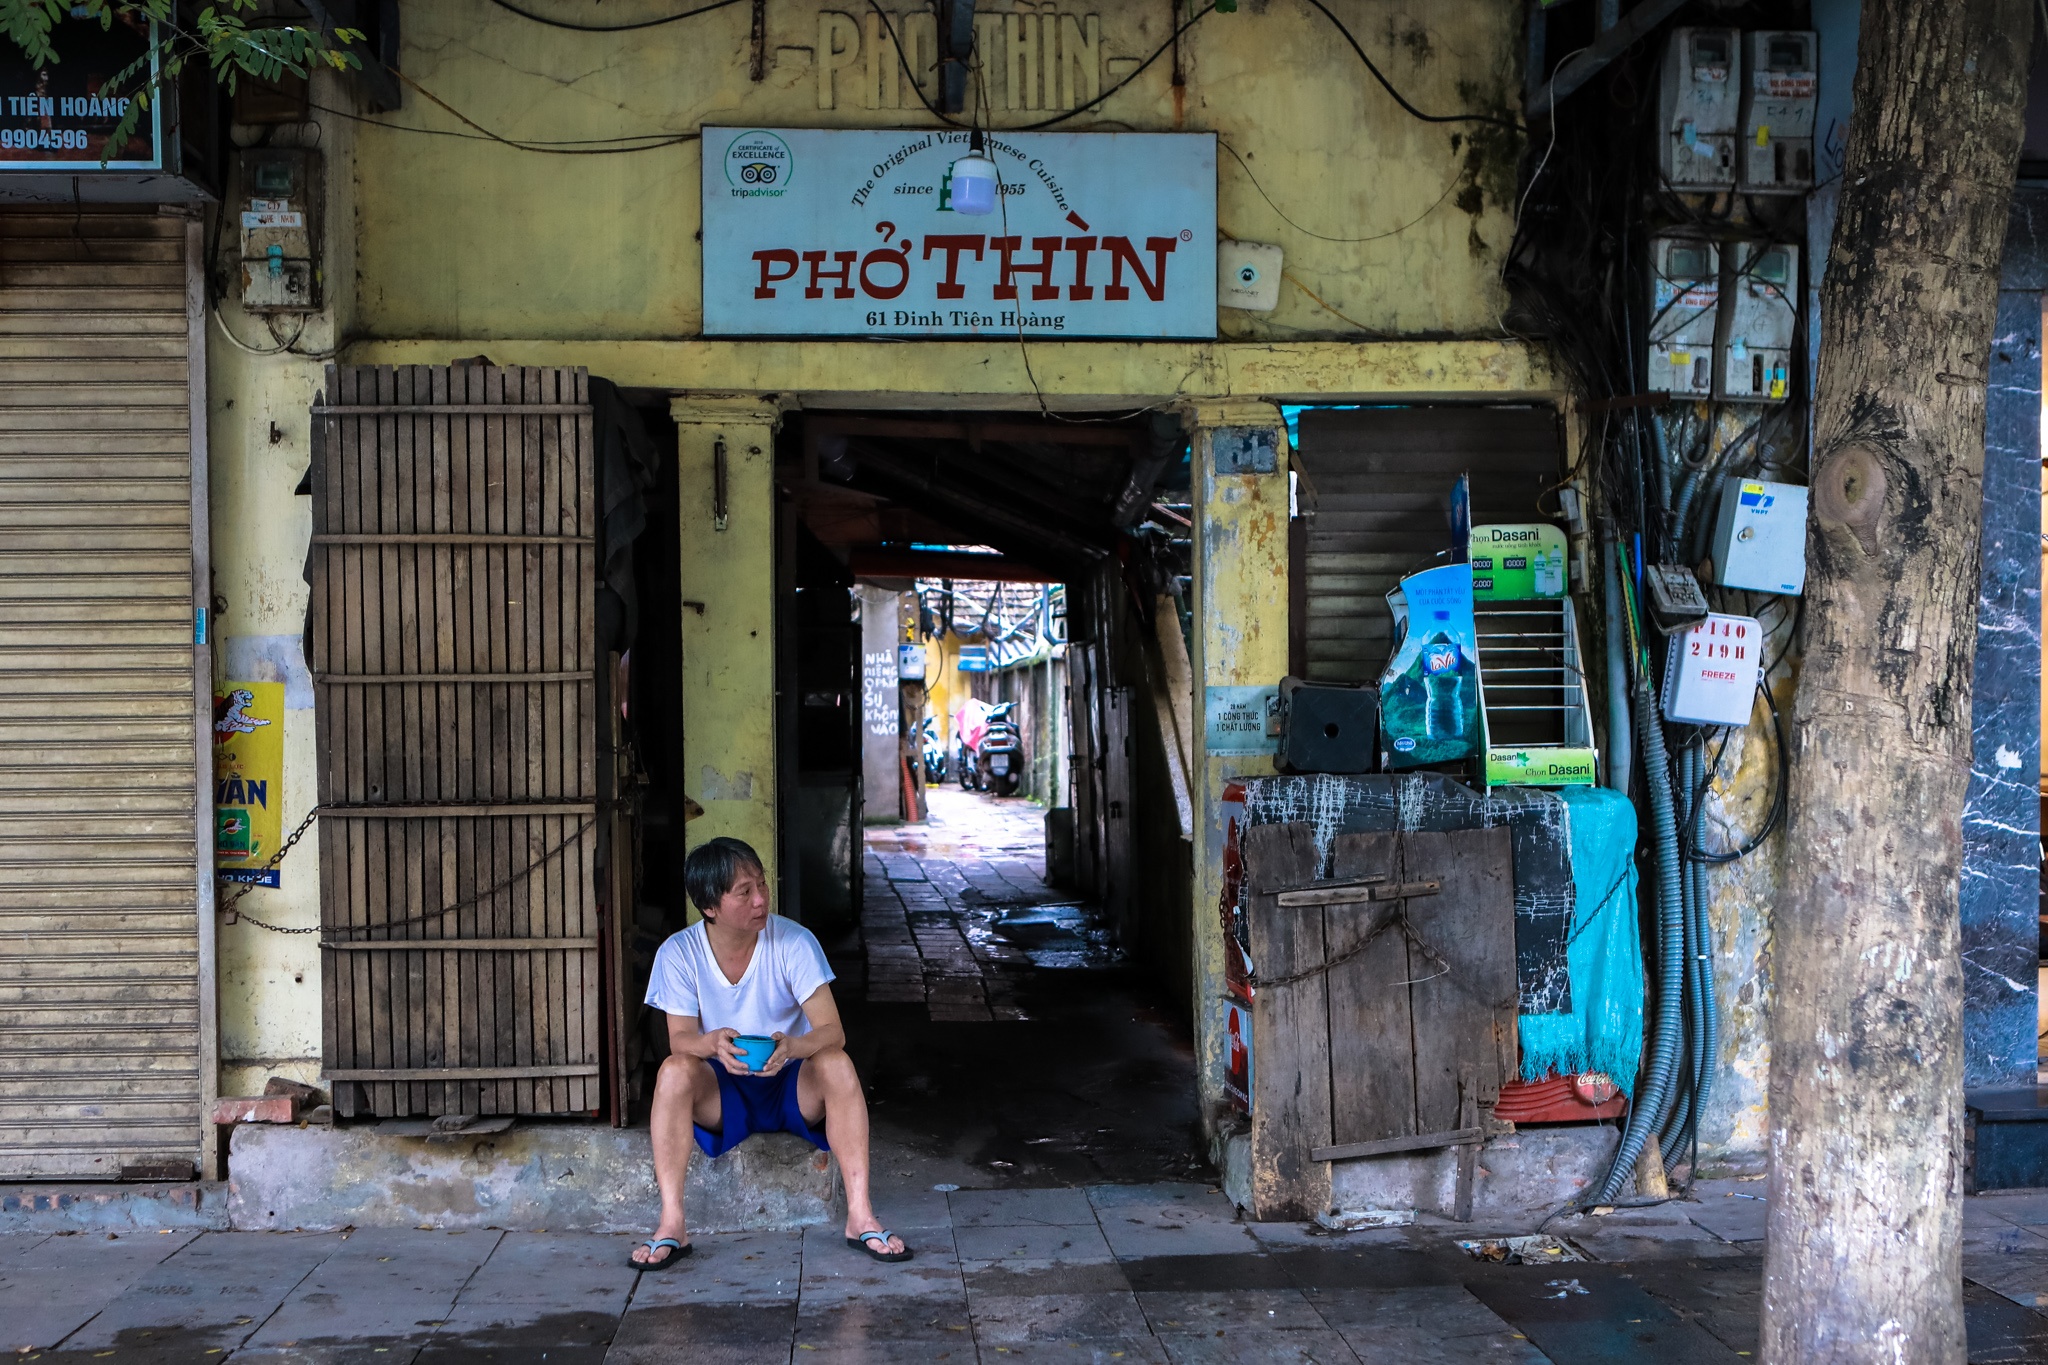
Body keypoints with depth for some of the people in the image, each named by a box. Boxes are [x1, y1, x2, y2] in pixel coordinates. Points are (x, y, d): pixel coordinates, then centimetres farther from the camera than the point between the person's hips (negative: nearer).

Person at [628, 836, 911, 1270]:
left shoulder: (794, 942, -14)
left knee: (836, 1064, -31)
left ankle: (860, 1215, -28)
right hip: (723, 1093, 1)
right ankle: (671, 1225, -27)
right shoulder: (679, 954, -10)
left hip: (794, 1087, 0)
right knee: (675, 1070, -30)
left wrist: (791, 1046, -42)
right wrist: (712, 1043, -37)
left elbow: (833, 1031, -18)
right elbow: (679, 1039, -12)